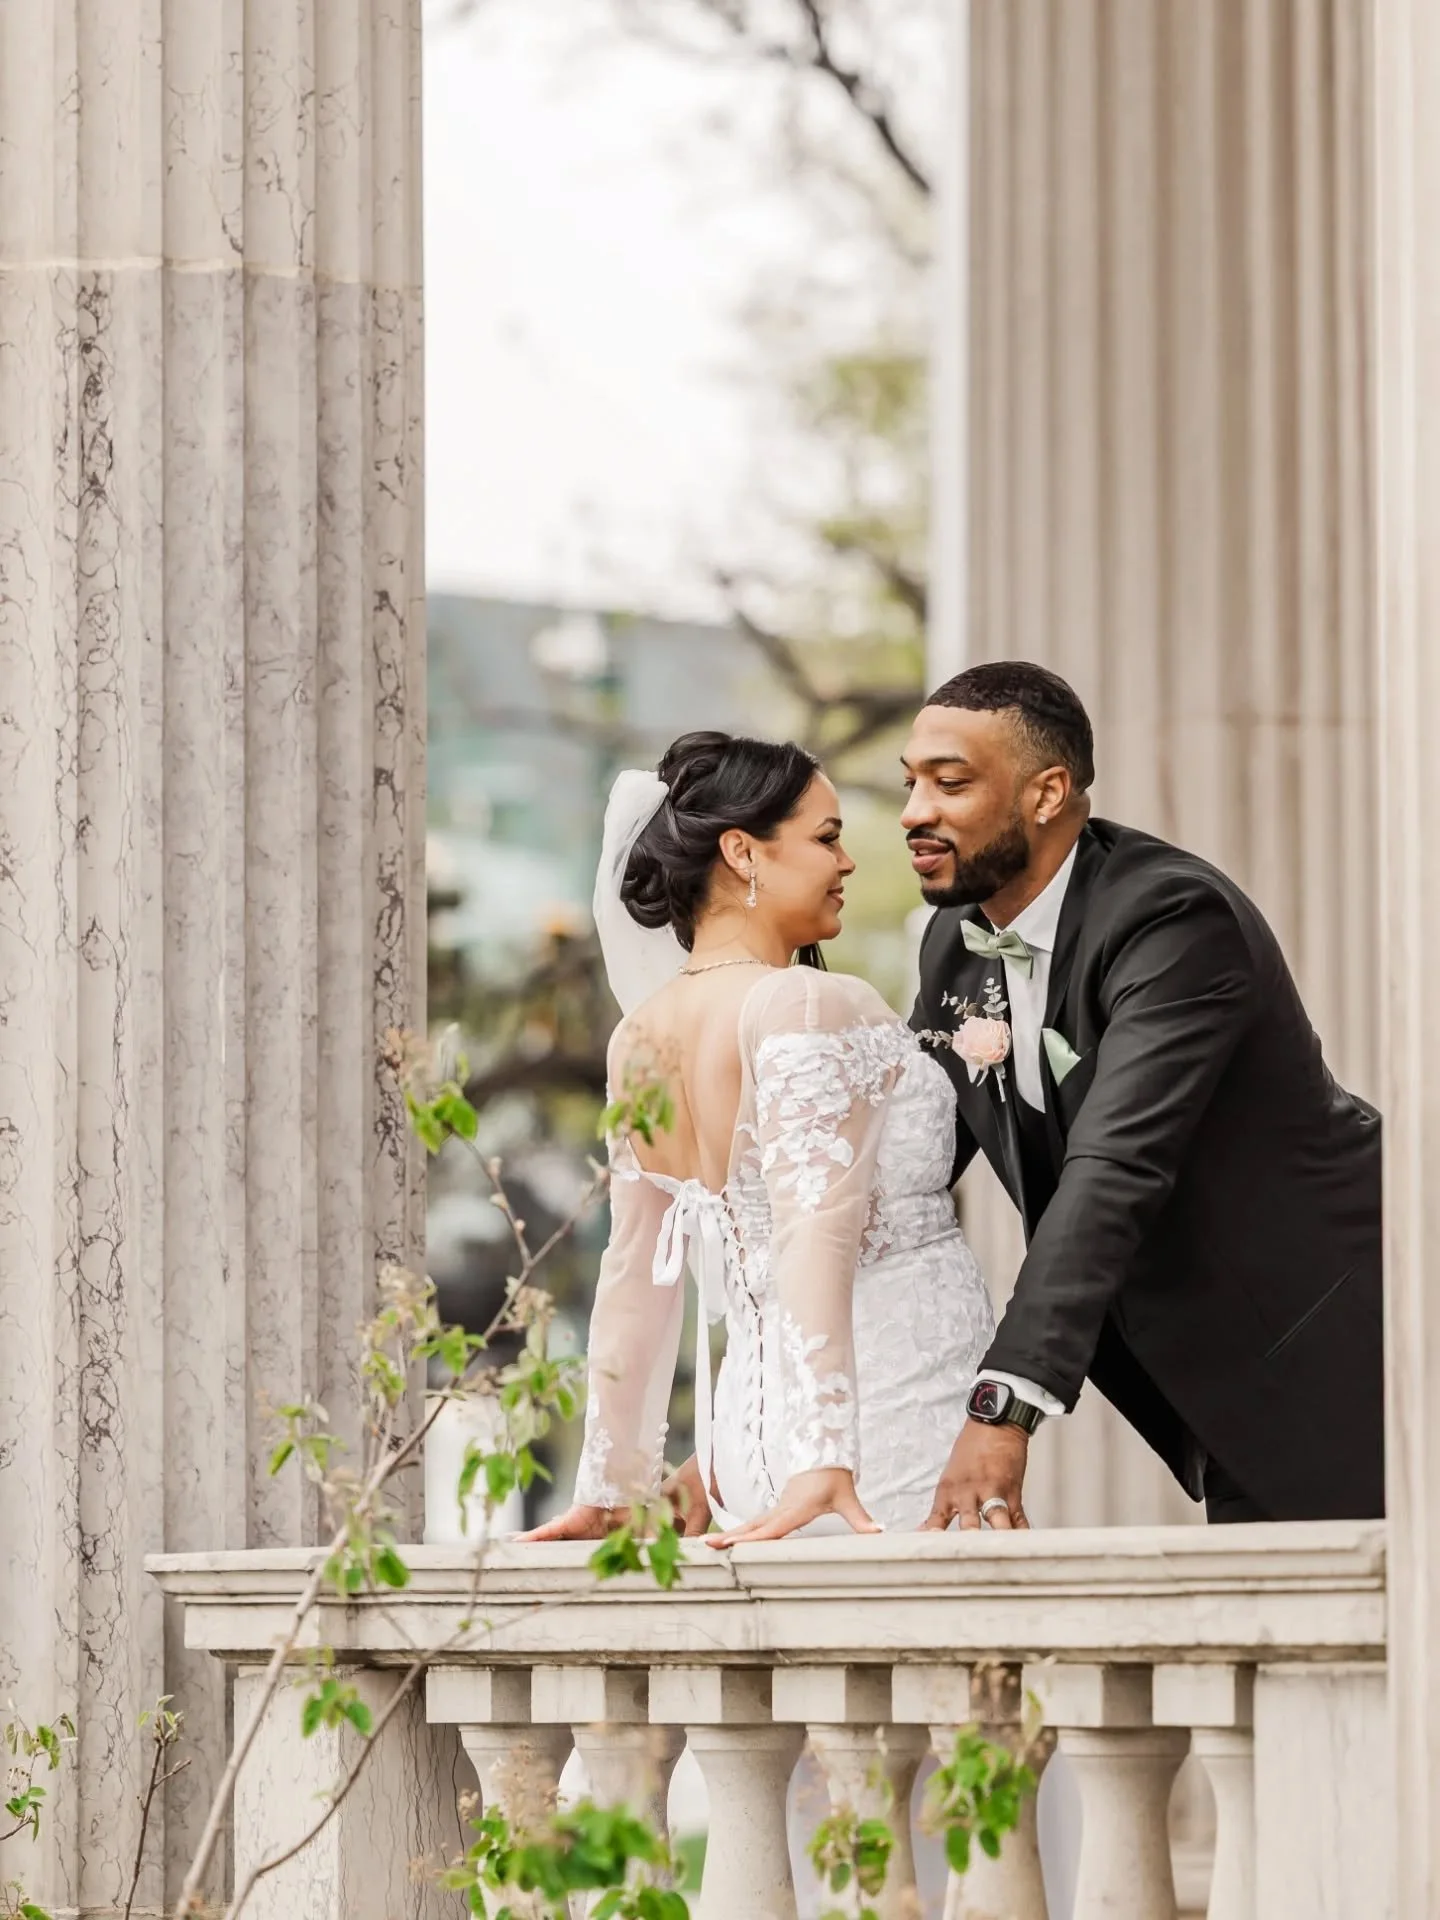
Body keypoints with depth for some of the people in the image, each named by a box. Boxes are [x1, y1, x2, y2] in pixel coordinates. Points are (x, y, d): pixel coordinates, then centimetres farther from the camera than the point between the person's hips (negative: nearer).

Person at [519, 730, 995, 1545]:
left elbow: (634, 1279, 17)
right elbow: (816, 1240, -21)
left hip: (751, 1420, 8)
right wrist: (824, 1463, -29)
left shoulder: (641, 1036, 11)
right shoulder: (807, 1005, -11)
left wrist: (610, 1490, 21)